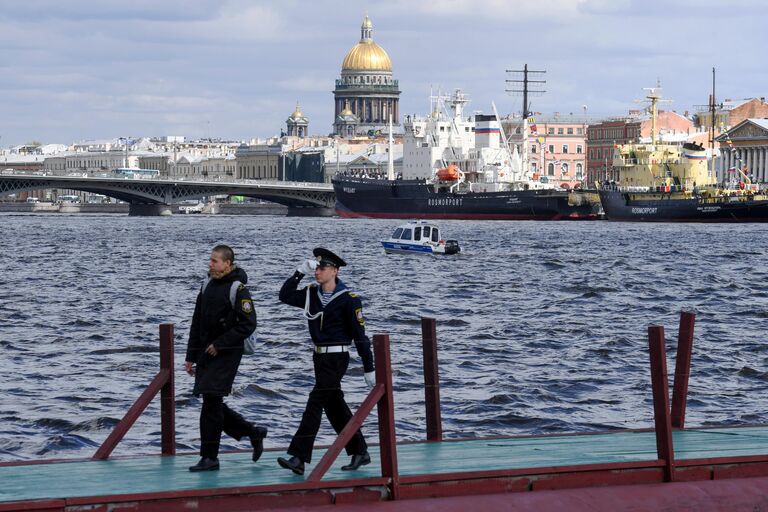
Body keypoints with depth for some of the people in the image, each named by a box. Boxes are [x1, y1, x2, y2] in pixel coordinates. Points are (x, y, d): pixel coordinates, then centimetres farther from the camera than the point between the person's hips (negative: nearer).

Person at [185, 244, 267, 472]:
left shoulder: (238, 289, -12)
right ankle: (254, 433, 27)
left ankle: (209, 457, -3)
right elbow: (197, 323, 16)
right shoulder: (208, 286, 11)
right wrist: (191, 357, 13)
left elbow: (248, 324, -16)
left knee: (211, 403, -10)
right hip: (206, 354, 8)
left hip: (226, 355, -8)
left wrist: (220, 344, -17)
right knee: (213, 404, 10)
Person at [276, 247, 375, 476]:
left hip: (337, 358, -7)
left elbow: (360, 336, -9)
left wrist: (369, 370, -8)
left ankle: (298, 458, -15)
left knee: (315, 403, -12)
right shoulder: (312, 294, 7)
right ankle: (360, 452, 23)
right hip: (319, 356, 7)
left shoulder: (348, 300, -11)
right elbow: (285, 296, 2)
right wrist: (300, 272, -5)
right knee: (335, 406, 12)